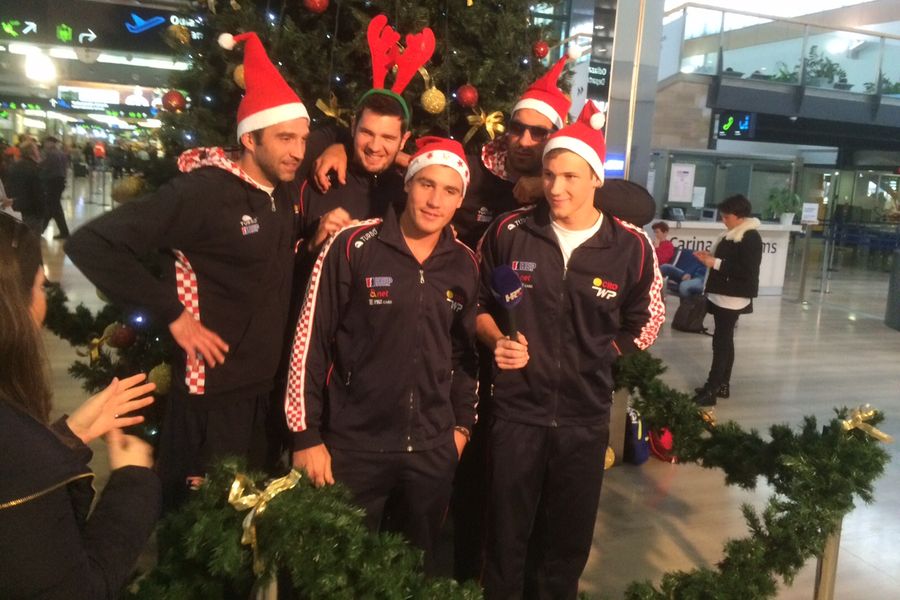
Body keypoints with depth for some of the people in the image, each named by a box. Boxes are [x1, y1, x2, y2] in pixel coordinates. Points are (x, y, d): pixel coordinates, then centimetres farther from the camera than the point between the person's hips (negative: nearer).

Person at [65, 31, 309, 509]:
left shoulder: (285, 192, 4)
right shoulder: (204, 191, -18)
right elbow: (91, 244, -22)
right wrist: (172, 314, -21)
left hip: (263, 391, 7)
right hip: (210, 397, -7)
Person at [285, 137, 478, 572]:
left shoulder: (465, 265, 3)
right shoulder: (351, 247, -10)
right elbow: (310, 342, -9)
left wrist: (462, 423, 12)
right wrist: (306, 434, -9)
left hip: (433, 447, 4)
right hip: (353, 444, -3)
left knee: (420, 564, 19)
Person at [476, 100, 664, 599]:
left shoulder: (632, 247, -7)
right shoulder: (508, 231, -6)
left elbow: (645, 323, 6)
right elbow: (478, 303, 7)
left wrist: (594, 357, 1)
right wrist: (498, 342, -11)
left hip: (585, 416, 1)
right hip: (515, 409, 0)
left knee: (568, 540, 17)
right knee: (505, 534, 13)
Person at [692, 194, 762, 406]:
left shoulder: (751, 238, -15)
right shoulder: (732, 234, 14)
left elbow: (746, 270, -23)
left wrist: (715, 263, -22)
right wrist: (710, 257, 5)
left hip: (733, 299, -10)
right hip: (722, 297, 10)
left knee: (721, 342, -9)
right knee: (724, 341, 14)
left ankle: (711, 390, -8)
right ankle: (722, 385, 21)